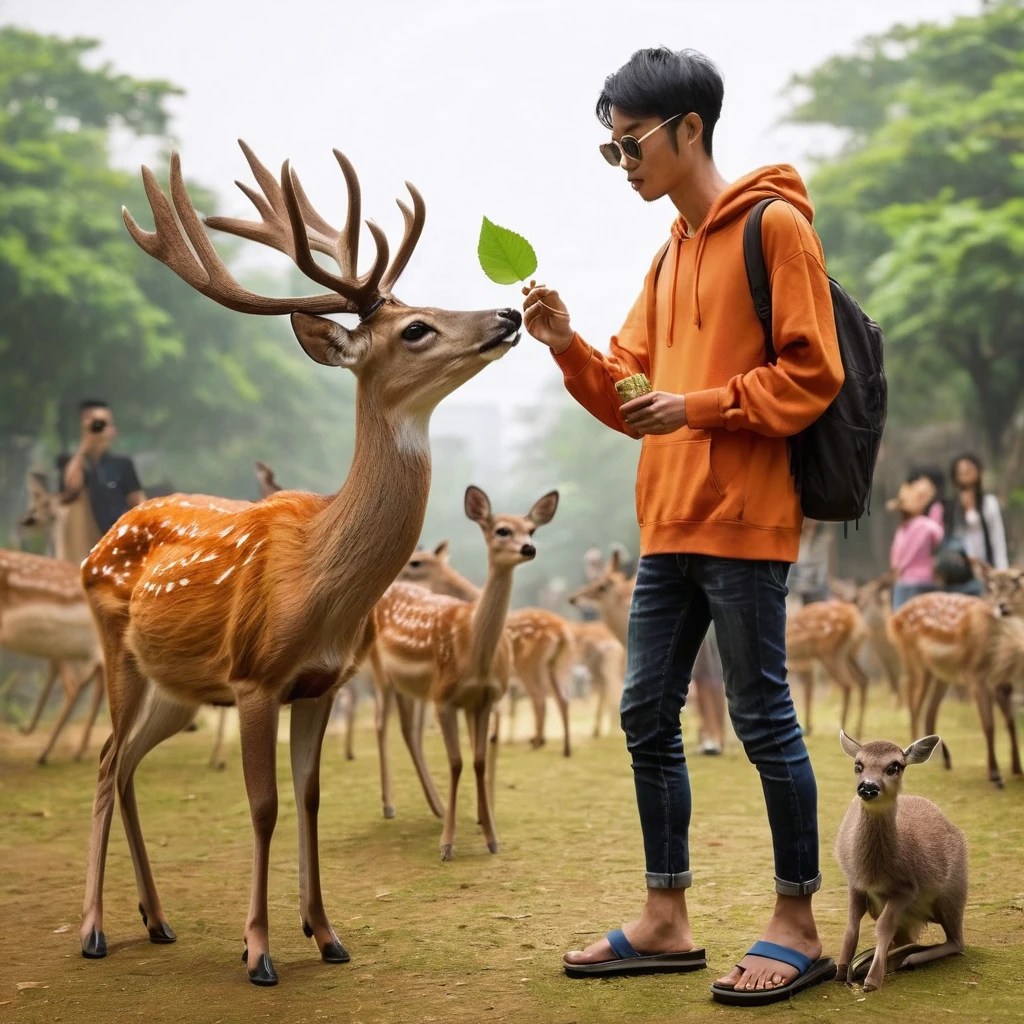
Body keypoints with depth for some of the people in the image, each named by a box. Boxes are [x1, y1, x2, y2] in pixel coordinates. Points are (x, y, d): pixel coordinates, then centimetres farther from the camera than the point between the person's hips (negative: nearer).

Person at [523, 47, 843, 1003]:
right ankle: (665, 920, 20)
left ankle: (797, 926, 11)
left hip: (744, 525, -8)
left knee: (763, 720, -2)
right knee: (647, 716, 9)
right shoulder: (669, 253, 19)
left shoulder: (775, 226, -5)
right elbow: (631, 399, 17)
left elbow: (811, 375, -11)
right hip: (668, 525, 9)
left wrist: (698, 405, -17)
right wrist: (568, 346, 1)